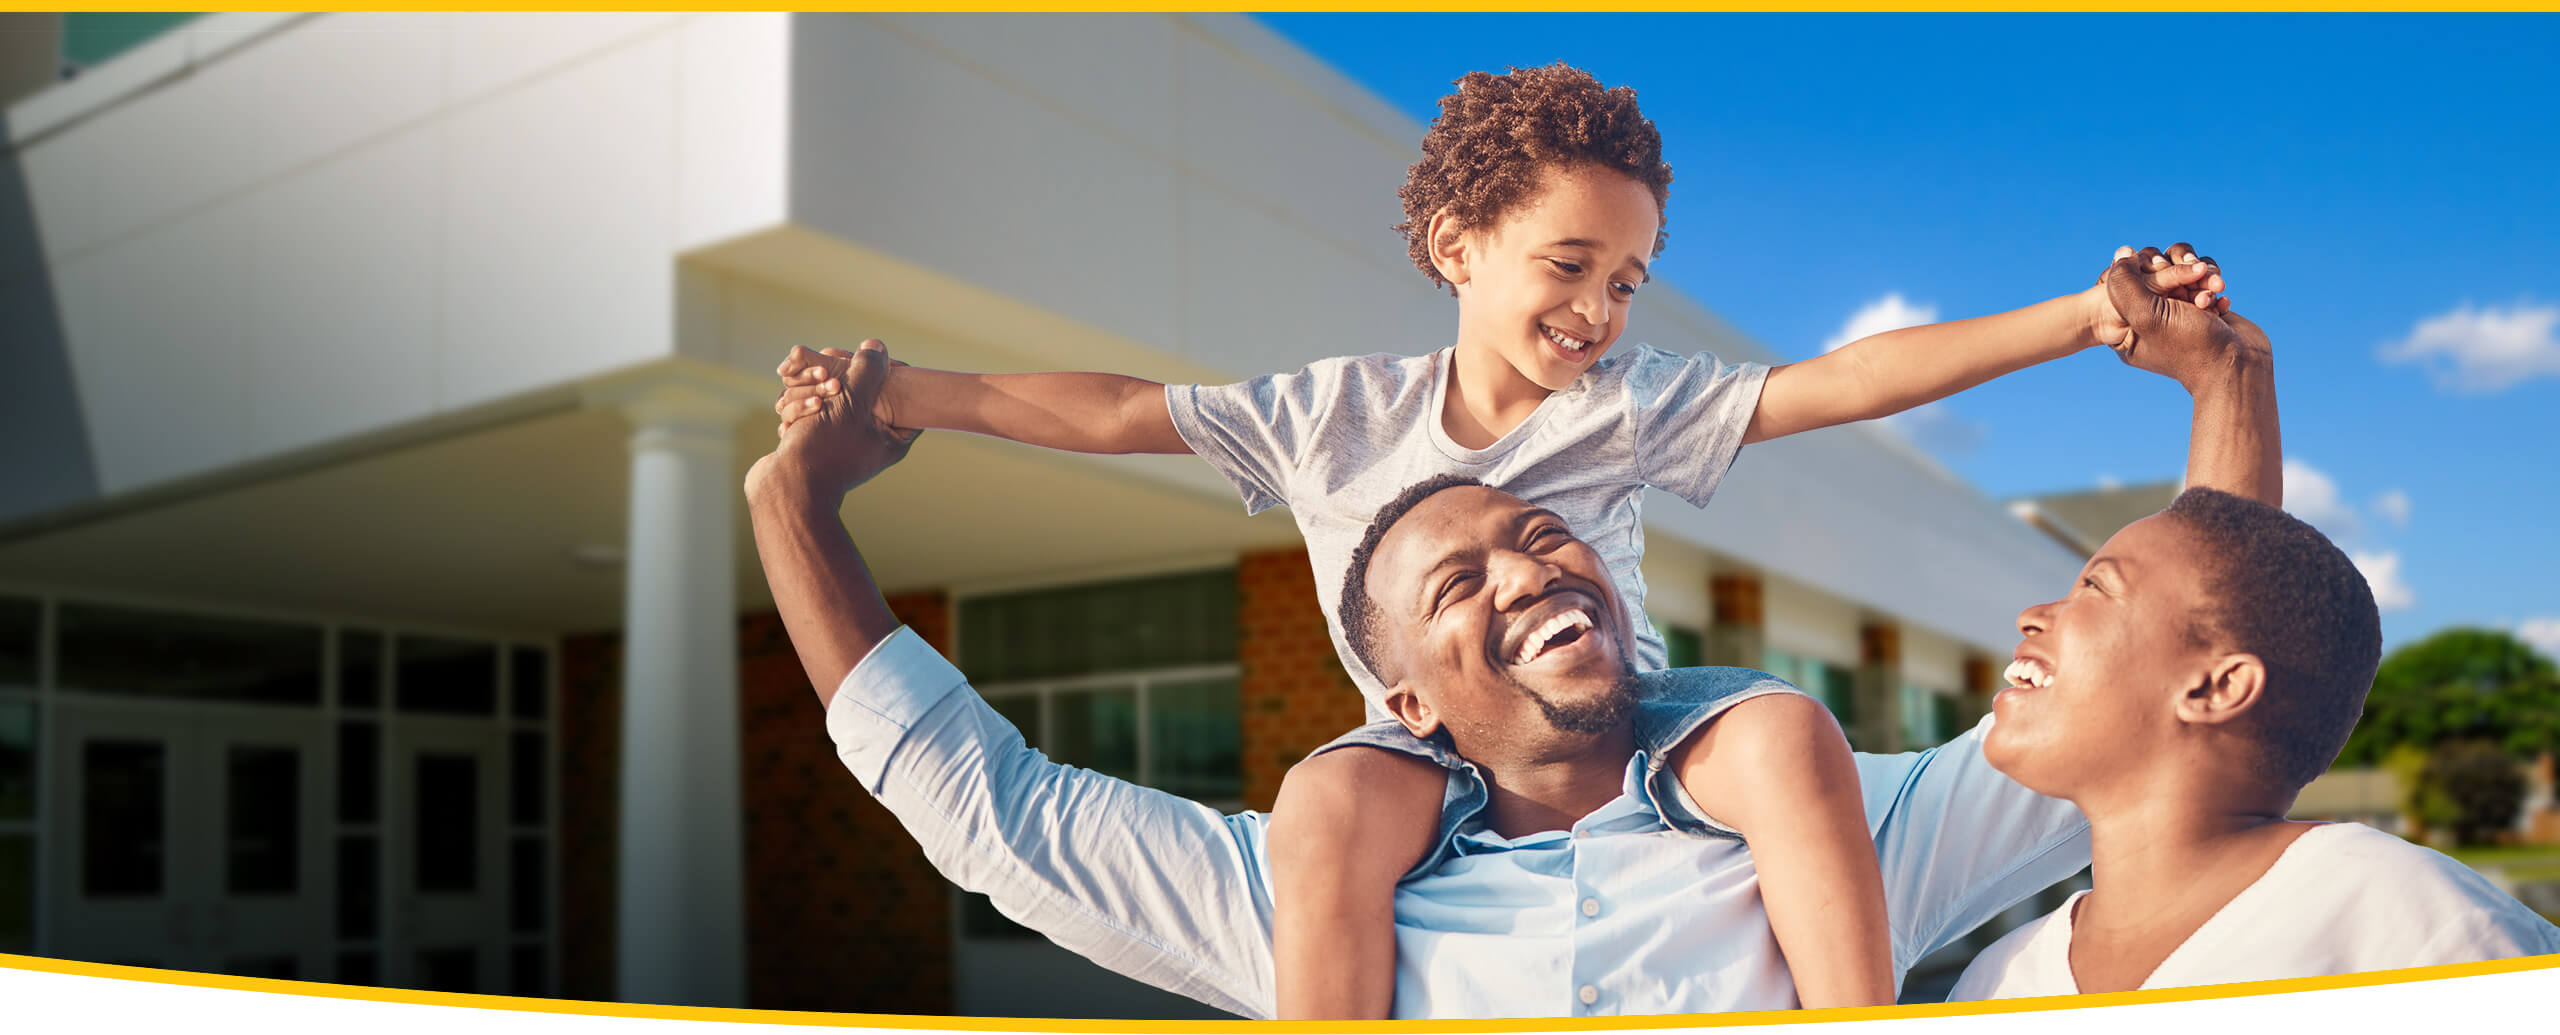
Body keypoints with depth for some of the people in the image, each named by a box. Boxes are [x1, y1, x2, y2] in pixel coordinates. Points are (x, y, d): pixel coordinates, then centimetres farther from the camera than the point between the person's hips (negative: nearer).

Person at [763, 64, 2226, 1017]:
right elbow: (1118, 413, 6)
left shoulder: (1633, 400, 5)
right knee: (1331, 802, -35)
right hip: (1433, 744, 0)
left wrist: (2083, 318, -13)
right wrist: (908, 395, 1)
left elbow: (1845, 380, -4)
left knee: (1787, 731, -31)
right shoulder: (1336, 411, 6)